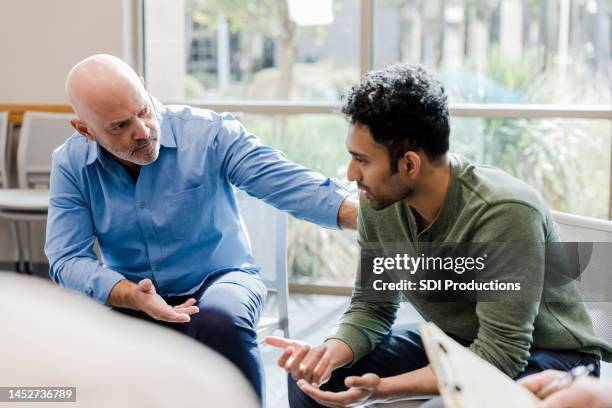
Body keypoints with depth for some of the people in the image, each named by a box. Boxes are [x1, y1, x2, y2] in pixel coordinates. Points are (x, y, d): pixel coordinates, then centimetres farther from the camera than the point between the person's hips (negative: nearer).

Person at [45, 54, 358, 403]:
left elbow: (290, 184, -21)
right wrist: (131, 296, -29)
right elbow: (68, 259, -10)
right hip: (132, 298, 2)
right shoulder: (71, 164, -6)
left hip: (220, 279, -2)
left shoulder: (210, 133, -14)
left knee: (220, 324, -37)